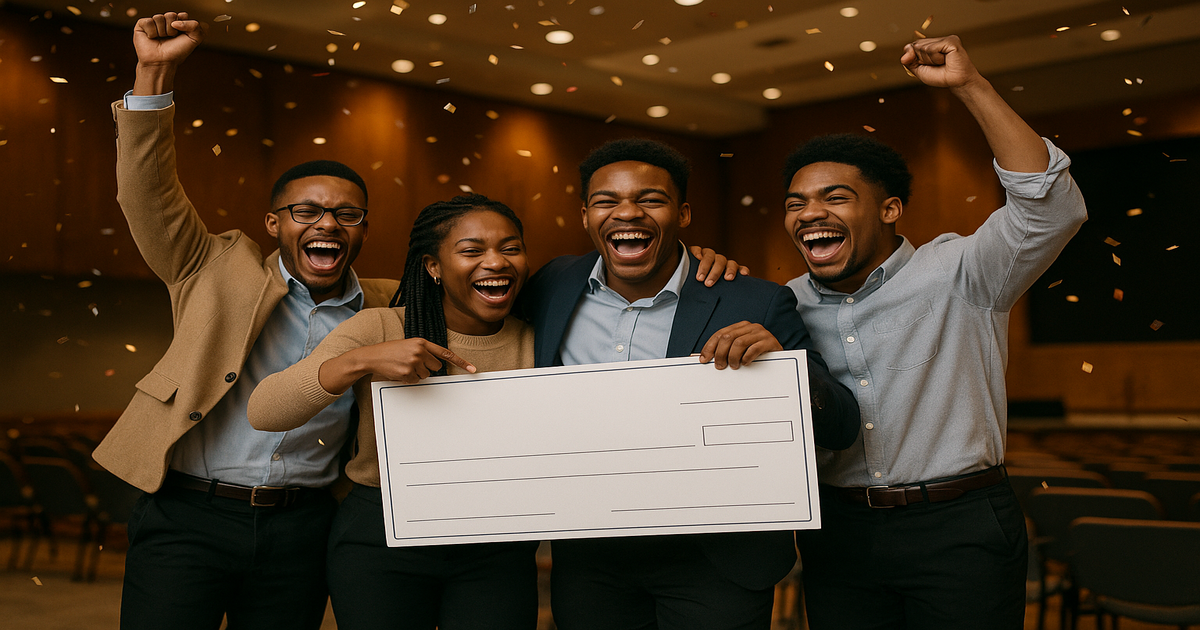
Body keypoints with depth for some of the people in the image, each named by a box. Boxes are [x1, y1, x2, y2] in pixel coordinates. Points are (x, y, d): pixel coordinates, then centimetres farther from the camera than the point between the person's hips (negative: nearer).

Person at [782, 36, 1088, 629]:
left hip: (960, 533, -3)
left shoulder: (955, 274, -6)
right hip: (837, 531, 4)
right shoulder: (789, 305, 6)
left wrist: (970, 85, -23)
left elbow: (1052, 210, -20)